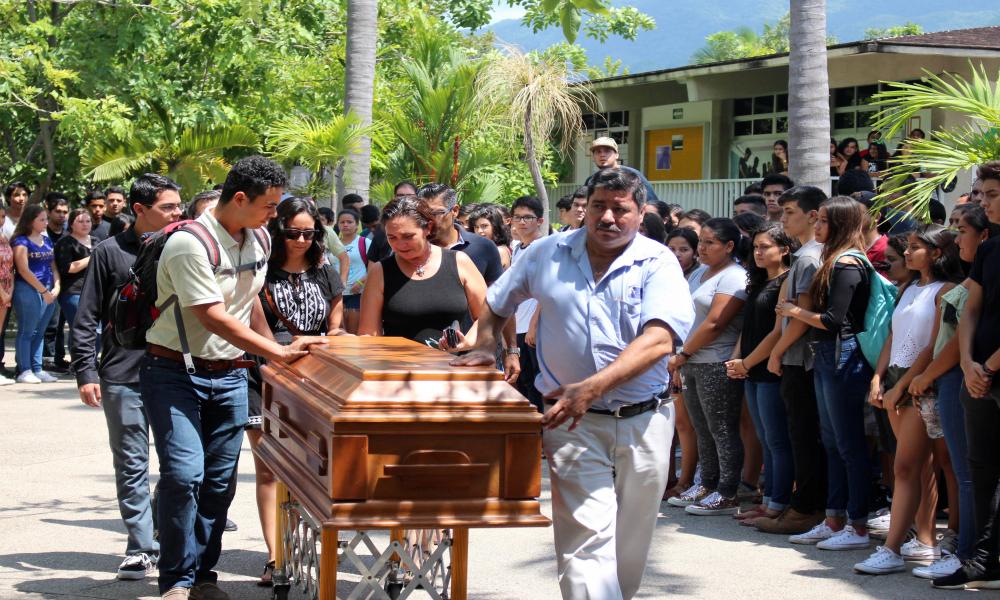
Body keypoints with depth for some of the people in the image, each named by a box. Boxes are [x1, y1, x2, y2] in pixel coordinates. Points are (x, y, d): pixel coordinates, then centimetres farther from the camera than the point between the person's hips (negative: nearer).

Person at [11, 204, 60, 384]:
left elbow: (52, 265, 17)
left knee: (39, 332, 10)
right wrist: (43, 291, -13)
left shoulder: (46, 240, 15)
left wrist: (56, 287, 0)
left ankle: (37, 369, 14)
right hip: (28, 290, -7)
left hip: (48, 291, 7)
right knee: (26, 331, -3)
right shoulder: (21, 241, -6)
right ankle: (24, 371, 0)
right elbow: (23, 270, -13)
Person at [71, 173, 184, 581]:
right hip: (124, 378, -2)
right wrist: (86, 372, -6)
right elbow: (86, 319, 2)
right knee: (132, 466, 4)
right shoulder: (110, 253, 0)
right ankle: (141, 548, 12)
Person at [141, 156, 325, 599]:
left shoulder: (257, 241, 6)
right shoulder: (190, 244, -20)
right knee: (184, 473, -14)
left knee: (220, 480, 6)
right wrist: (278, 352, -24)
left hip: (229, 375, 7)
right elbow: (213, 317, -24)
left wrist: (276, 351, 10)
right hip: (176, 373, -7)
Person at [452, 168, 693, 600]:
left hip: (644, 420, 0)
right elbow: (496, 304, 22)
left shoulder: (657, 263, -6)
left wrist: (591, 388, -30)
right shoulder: (548, 254, 3)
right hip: (574, 423, 0)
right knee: (587, 537, -12)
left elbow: (660, 340, -21)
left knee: (631, 544, 12)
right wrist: (485, 347, 5)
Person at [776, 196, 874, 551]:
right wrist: (797, 312, 4)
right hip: (826, 356, 10)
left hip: (843, 356, -10)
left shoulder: (847, 264, -14)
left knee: (849, 444, -5)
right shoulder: (835, 262, 15)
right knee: (832, 442, 12)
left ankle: (858, 527, 1)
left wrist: (794, 311, -6)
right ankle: (835, 521, 19)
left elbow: (833, 320, -18)